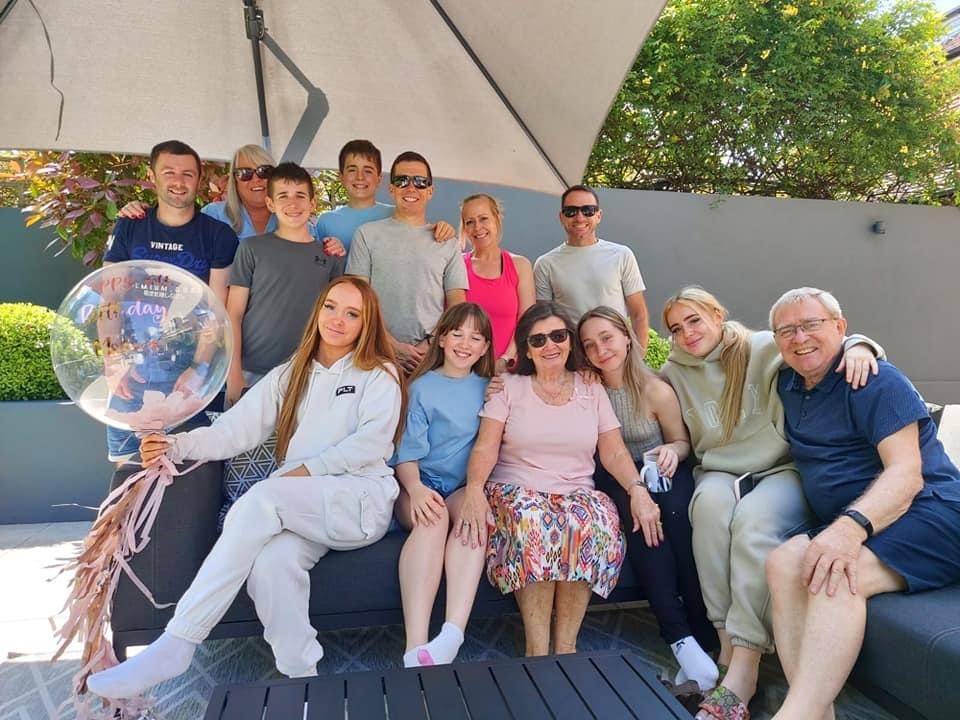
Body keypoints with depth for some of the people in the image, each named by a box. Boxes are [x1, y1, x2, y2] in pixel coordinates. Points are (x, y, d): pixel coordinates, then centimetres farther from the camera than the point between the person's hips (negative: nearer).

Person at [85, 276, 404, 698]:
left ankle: (173, 647, -26)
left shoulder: (379, 376, 8)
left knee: (263, 498, -31)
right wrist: (177, 445, -12)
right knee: (270, 562, -32)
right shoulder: (288, 377, 19)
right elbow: (234, 430, 6)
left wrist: (306, 471, -15)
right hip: (302, 512, 4)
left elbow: (373, 441, -8)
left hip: (361, 502, -3)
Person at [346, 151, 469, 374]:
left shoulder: (448, 242, 12)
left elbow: (457, 305, 8)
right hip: (380, 354, -1)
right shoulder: (367, 234, 8)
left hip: (434, 355, 1)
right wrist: (394, 346, -9)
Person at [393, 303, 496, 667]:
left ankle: (452, 635, -44)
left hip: (466, 487, 2)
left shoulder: (489, 389, 17)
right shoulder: (422, 387, 8)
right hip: (421, 487, -1)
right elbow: (407, 452, 0)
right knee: (433, 518, -34)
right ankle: (416, 647, -43)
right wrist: (416, 489, -20)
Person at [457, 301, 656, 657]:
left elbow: (614, 452, 7)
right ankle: (537, 648, -27)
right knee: (533, 519, -36)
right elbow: (485, 447, -2)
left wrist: (638, 489, -12)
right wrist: (474, 488, -22)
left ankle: (565, 643, -21)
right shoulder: (508, 388, 9)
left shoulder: (592, 390, 14)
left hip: (576, 494, 2)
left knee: (599, 519, -32)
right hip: (516, 493, -1)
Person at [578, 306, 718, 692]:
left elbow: (681, 441, 6)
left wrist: (671, 451, -16)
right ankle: (679, 637, -33)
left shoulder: (657, 390, -5)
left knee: (676, 513, -32)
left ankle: (703, 630, -23)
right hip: (614, 478, 0)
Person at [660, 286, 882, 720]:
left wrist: (857, 346, -28)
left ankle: (743, 668, -33)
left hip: (783, 470, -3)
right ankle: (728, 643, -27)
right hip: (720, 474, 3)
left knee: (754, 519, -35)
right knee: (710, 503, -33)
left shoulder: (765, 349, -2)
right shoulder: (674, 374, 11)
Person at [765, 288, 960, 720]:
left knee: (836, 577, -34)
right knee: (783, 563, -22)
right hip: (851, 528, 7)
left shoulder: (875, 380, -7)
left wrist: (852, 526, -36)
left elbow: (906, 474, -18)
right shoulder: (788, 385, 14)